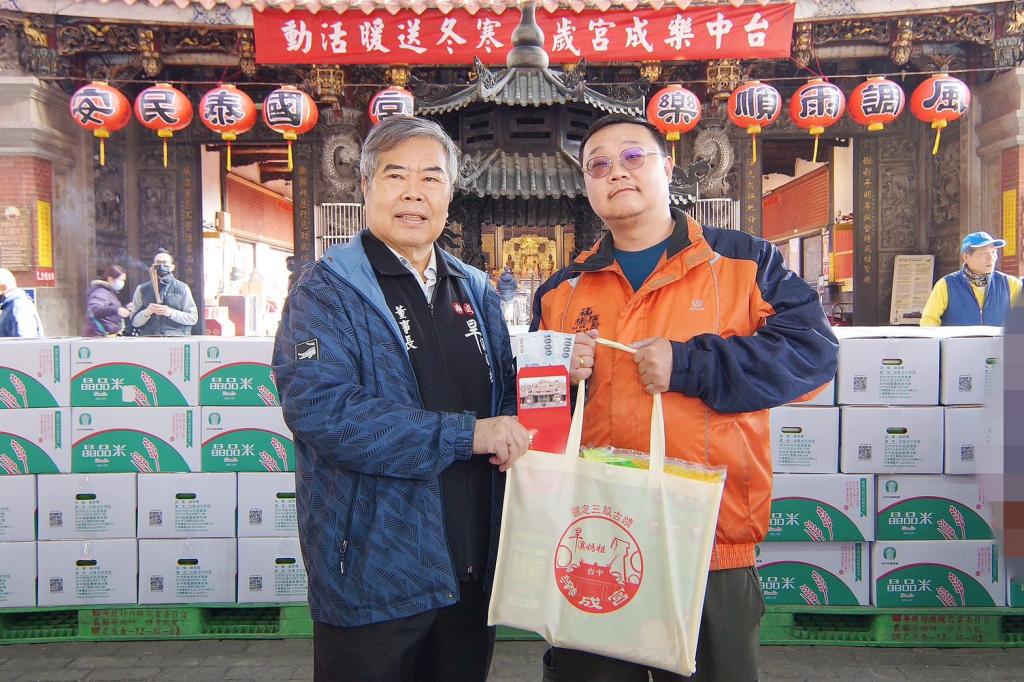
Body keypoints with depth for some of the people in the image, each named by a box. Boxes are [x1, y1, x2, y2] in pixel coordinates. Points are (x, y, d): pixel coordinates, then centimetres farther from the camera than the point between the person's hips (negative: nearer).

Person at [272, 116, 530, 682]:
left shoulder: (474, 290, 10)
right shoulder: (327, 289, -8)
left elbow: (504, 396, 20)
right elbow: (319, 408, -23)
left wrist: (512, 439, -5)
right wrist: (467, 434, -23)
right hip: (373, 575, -5)